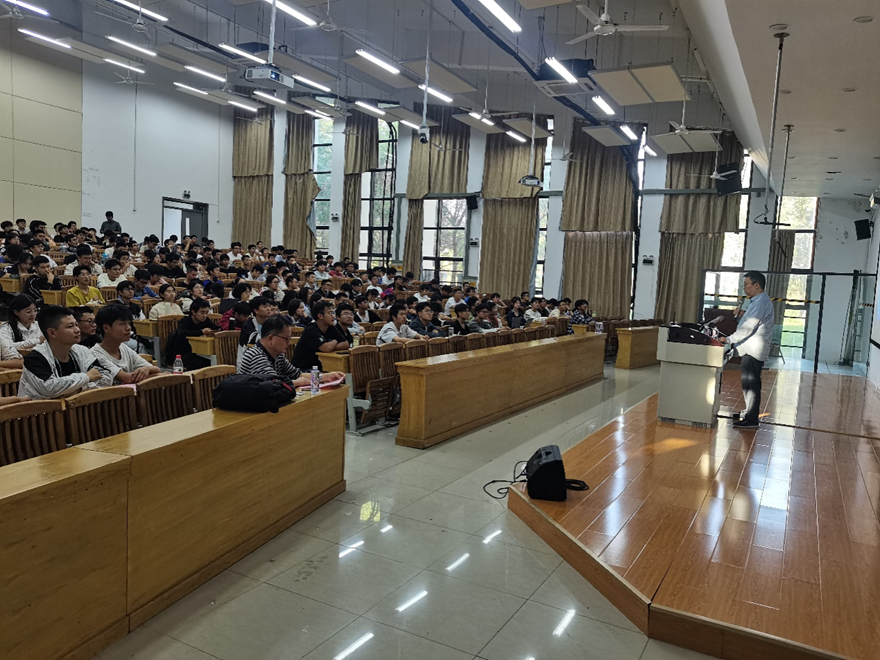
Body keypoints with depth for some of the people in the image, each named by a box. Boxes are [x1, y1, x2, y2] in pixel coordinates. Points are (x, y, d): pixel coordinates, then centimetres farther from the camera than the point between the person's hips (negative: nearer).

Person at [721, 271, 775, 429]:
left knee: (750, 384, -7)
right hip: (752, 349, 11)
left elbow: (748, 327, -22)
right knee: (750, 384, 16)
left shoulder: (761, 302, -17)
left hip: (753, 350, -11)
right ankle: (751, 415, 25)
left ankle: (751, 419, -2)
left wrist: (729, 339, -20)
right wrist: (743, 316, 7)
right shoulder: (759, 301, 17)